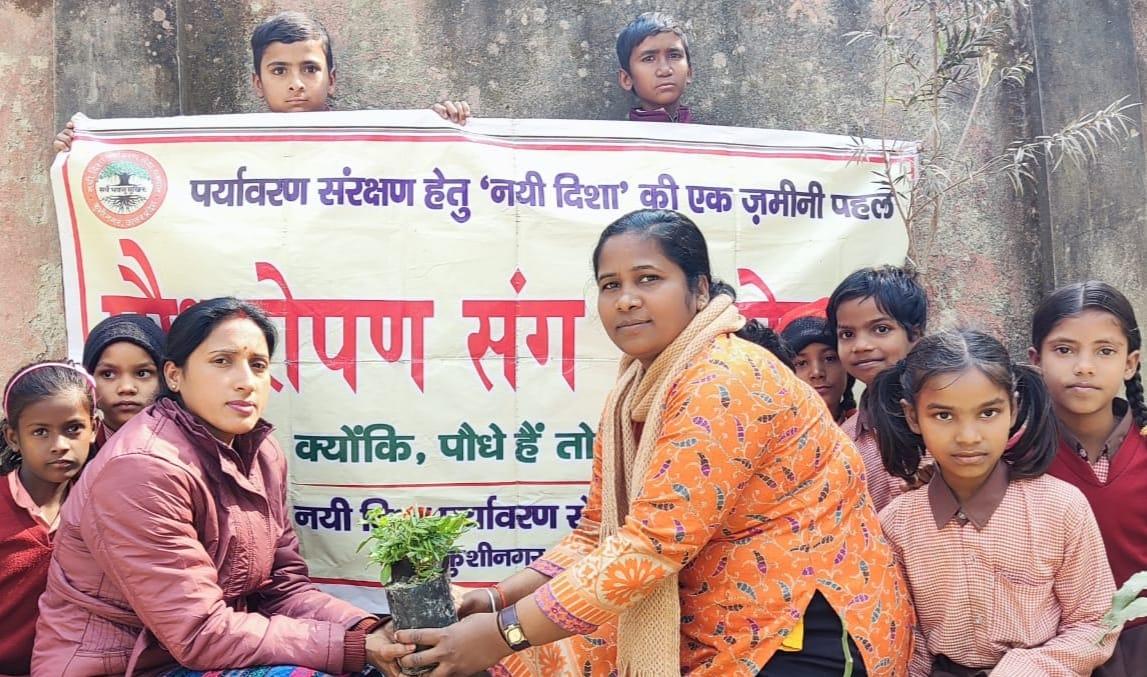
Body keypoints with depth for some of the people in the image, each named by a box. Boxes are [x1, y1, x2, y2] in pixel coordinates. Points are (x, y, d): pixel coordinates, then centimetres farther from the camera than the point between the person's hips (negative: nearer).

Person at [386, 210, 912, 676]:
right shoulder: (633, 393, 4)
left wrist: (505, 632, -22)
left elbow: (651, 546, -25)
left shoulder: (724, 384, -21)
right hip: (712, 626, 7)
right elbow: (598, 535, 5)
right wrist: (503, 599, -7)